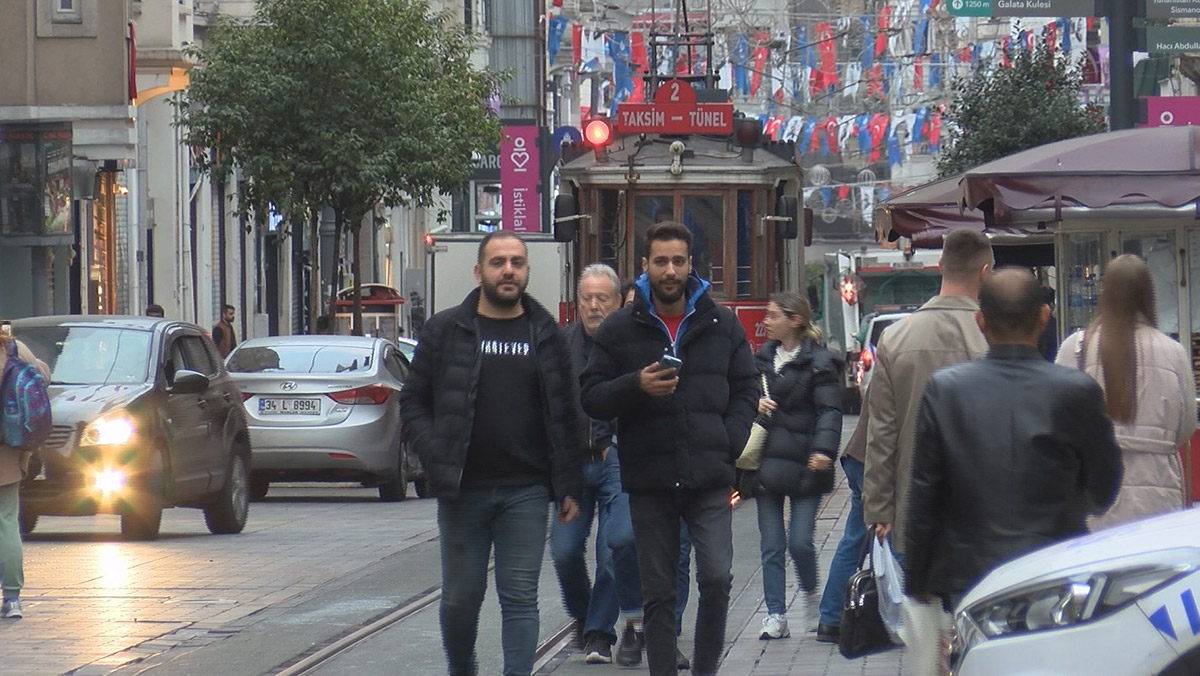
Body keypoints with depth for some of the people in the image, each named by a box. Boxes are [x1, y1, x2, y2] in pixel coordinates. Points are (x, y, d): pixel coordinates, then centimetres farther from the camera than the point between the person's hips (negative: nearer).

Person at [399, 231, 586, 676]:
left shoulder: (545, 335, 7)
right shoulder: (445, 331, 4)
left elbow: (566, 416, 8)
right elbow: (413, 403, 5)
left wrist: (569, 486, 2)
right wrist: (436, 459, -10)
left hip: (526, 493, 0)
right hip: (462, 490, 0)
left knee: (520, 597, -2)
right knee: (461, 597, 7)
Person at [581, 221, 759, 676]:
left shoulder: (721, 324, 9)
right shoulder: (620, 330, 5)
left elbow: (746, 390, 14)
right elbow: (591, 399, 4)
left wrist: (729, 442, -1)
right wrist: (636, 386, -15)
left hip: (709, 480, 0)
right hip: (649, 481, 0)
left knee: (717, 578, -11)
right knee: (658, 594, 4)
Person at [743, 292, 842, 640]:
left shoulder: (819, 363, -5)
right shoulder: (763, 358, 14)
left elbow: (829, 411, -11)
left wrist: (823, 449, -25)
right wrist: (754, 405, -2)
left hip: (804, 465, -5)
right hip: (767, 464, 5)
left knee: (800, 542, -7)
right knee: (771, 546, 4)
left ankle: (812, 597, 20)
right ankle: (775, 615, 7)